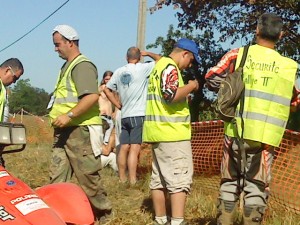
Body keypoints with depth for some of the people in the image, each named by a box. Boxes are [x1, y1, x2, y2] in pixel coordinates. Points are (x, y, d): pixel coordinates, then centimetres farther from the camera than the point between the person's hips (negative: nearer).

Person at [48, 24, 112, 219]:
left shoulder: (82, 65, -12)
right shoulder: (67, 66, 19)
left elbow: (92, 96, -24)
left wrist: (68, 116, -25)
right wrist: (58, 118, 17)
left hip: (80, 130, -10)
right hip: (64, 131, 10)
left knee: (88, 177, -4)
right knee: (57, 179, 9)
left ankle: (104, 213, 9)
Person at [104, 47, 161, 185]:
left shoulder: (119, 72, 9)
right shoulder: (142, 68, -7)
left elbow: (107, 89, 13)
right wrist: (148, 53, 11)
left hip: (125, 115, 6)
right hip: (138, 115, -6)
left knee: (124, 148, 9)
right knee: (134, 148, -10)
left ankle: (122, 179, 14)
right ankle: (132, 181, -14)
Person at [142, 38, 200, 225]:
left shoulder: (158, 66, 22)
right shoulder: (170, 67, -10)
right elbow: (171, 94, -23)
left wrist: (185, 95, 20)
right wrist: (191, 86, -8)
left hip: (158, 131, 10)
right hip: (172, 132, -10)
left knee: (160, 178, 11)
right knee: (180, 178, -10)